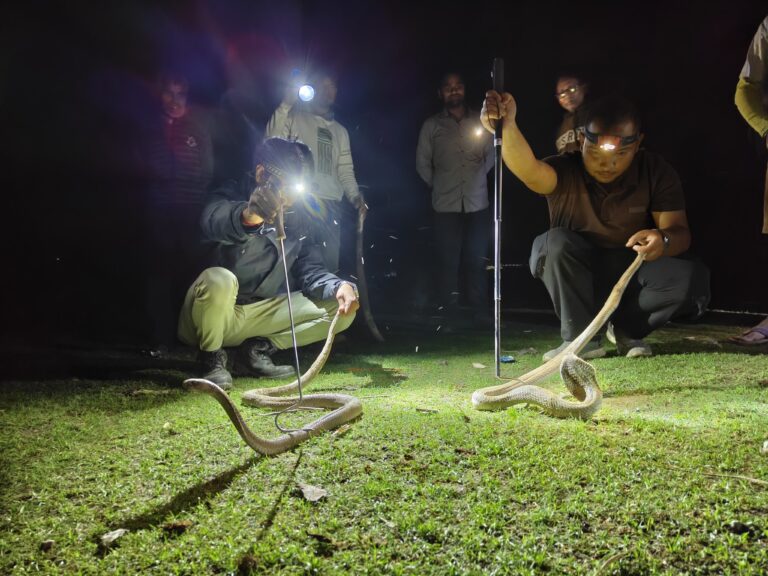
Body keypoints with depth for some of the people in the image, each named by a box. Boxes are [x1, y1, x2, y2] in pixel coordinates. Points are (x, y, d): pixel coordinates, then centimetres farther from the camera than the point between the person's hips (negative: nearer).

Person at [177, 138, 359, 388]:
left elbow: (310, 270, 0)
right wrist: (248, 216, -62)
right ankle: (211, 358, -11)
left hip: (260, 315, 5)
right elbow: (213, 220, -38)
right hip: (209, 316, -5)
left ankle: (258, 349, 0)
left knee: (341, 307, -5)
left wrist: (339, 286, -23)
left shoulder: (298, 217, 4)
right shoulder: (232, 196, -13)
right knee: (219, 279, -39)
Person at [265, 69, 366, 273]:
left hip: (331, 204, 5)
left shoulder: (340, 131, 24)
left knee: (330, 260, 2)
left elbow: (345, 170, 19)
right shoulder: (295, 117, 8)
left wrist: (355, 196, 2)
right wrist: (285, 105, -13)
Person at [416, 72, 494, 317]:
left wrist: (478, 177, 10)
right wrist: (439, 186, 10)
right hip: (446, 205, -1)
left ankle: (479, 313, 9)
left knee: (476, 261, 3)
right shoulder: (431, 125, 6)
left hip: (477, 204, 1)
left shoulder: (481, 121, 9)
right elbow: (422, 163, 10)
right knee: (448, 262, -1)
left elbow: (491, 153, 16)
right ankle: (449, 313, 5)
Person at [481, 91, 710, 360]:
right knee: (558, 242, -33)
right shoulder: (566, 171, -19)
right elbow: (530, 171, -43)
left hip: (634, 272, 2)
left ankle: (627, 328, -1)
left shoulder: (656, 172, -11)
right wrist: (507, 126, -64)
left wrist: (663, 240, -44)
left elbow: (680, 232, -17)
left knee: (693, 278, -26)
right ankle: (580, 337, -20)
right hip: (575, 279, -1)